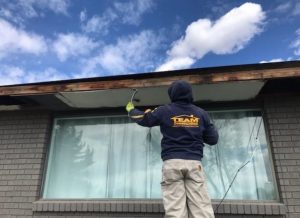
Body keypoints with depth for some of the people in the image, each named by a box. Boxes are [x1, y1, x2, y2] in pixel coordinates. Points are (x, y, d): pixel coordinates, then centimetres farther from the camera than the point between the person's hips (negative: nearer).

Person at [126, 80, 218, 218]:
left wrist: (130, 109, 39)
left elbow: (142, 118, 18)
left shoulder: (164, 111, 4)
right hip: (194, 163, 2)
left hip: (172, 163, -1)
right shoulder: (201, 113, 10)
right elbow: (213, 139, 14)